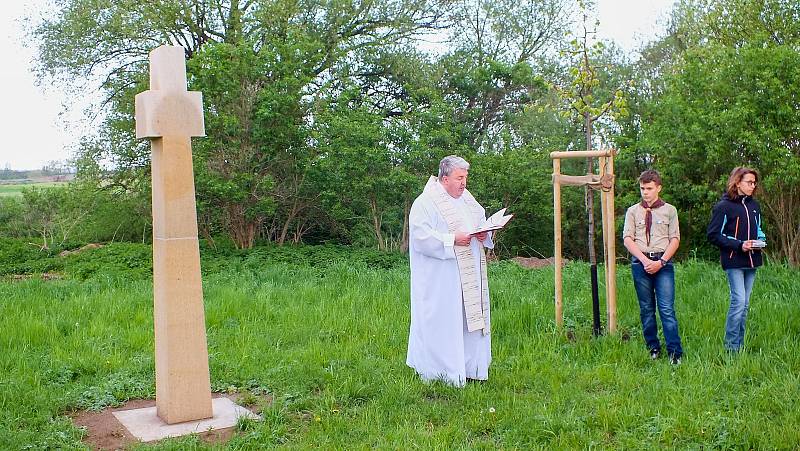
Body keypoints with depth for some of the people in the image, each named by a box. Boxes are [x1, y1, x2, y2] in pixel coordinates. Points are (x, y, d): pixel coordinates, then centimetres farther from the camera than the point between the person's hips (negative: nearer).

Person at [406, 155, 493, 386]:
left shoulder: (467, 200, 15)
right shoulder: (425, 203, -10)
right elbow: (421, 236, -19)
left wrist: (484, 234, 0)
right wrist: (452, 239, -23)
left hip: (468, 276, 8)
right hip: (440, 278, -8)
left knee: (470, 317, 10)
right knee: (441, 320, -5)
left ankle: (469, 365, 20)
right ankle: (438, 368, 4)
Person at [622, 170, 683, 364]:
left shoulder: (669, 210, 8)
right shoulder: (633, 211, 10)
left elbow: (675, 239, 3)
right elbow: (627, 239, 3)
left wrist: (661, 261, -9)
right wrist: (645, 260, -9)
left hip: (663, 263, -2)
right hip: (640, 263, 2)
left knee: (667, 309, -8)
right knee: (646, 309, 7)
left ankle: (675, 352, -4)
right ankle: (653, 348, 17)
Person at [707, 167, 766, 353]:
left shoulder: (754, 206, 14)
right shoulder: (724, 206, -7)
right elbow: (713, 235, -9)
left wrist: (761, 241, 4)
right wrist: (739, 245, -17)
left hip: (751, 261, 7)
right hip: (734, 261, -7)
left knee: (745, 304, 9)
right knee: (738, 301, -13)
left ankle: (739, 344, 17)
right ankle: (731, 347, -4)